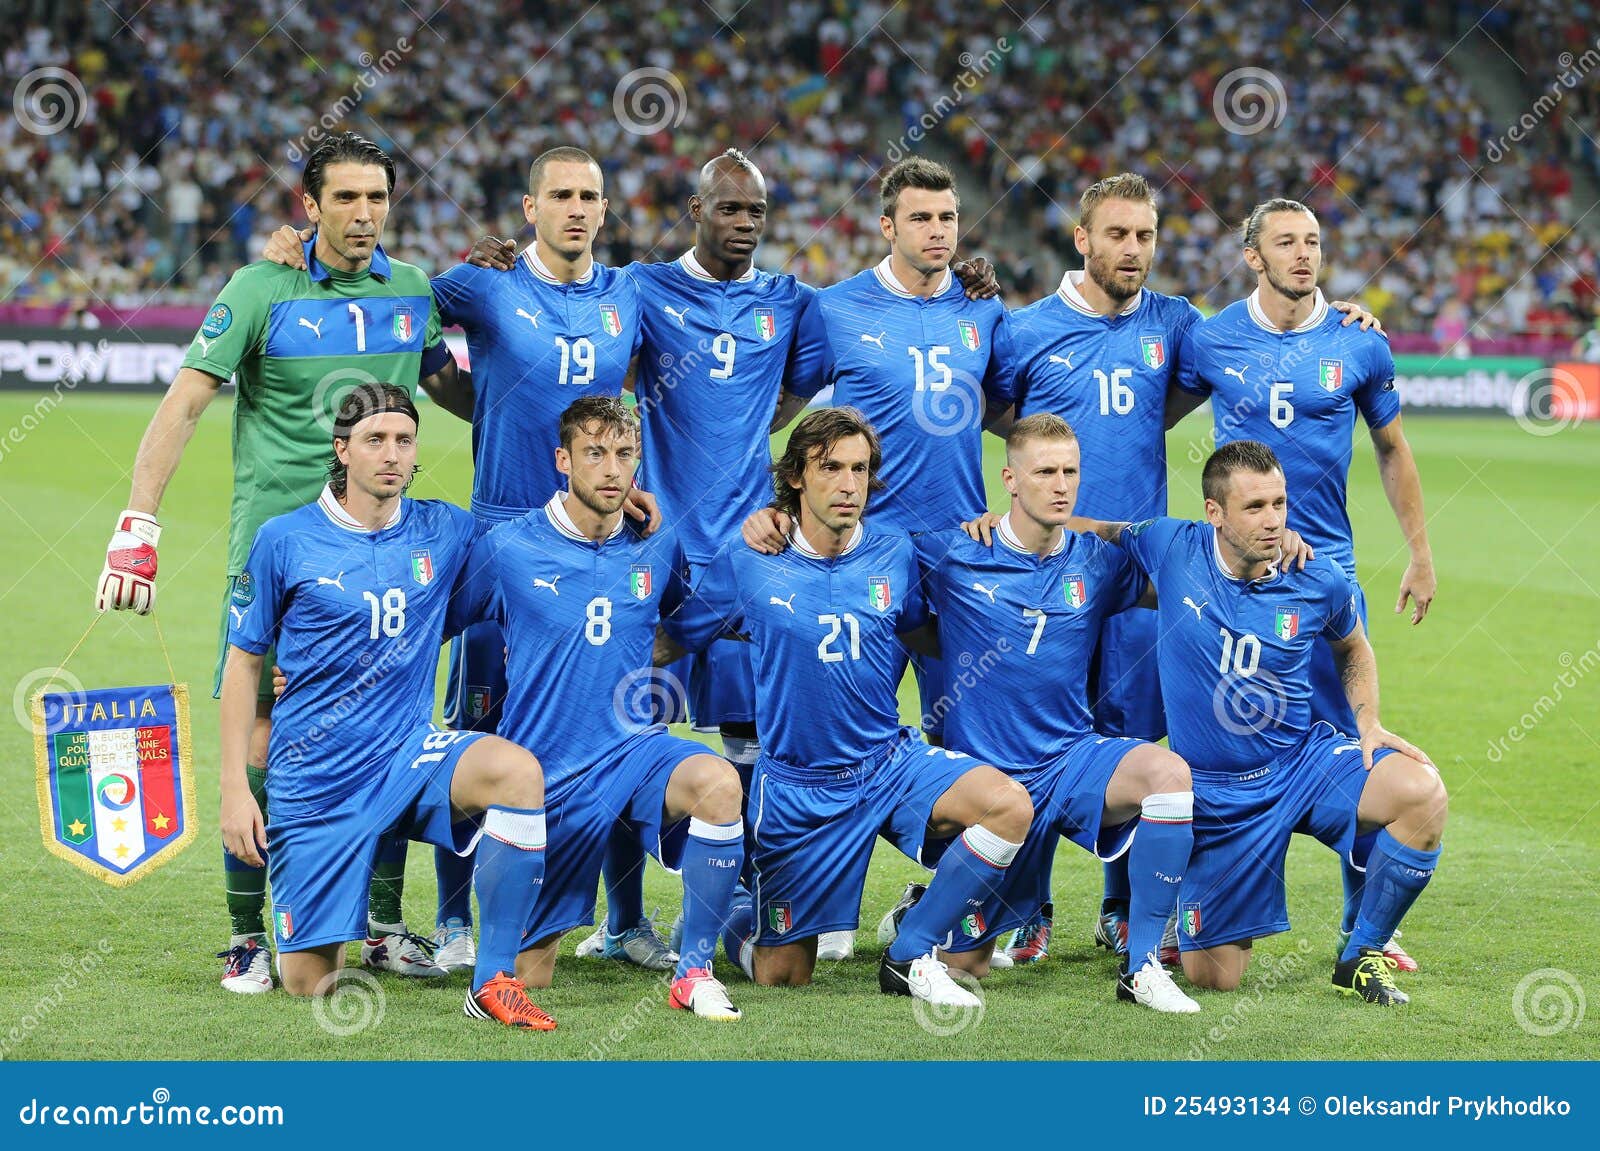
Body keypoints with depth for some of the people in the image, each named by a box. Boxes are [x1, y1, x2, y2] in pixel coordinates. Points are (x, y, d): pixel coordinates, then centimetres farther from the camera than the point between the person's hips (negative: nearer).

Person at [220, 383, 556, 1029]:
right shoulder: (285, 540, -4)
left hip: (409, 756, 1)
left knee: (518, 772, -32)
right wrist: (234, 788, -2)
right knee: (309, 983, -2)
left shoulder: (446, 533, 3)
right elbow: (243, 664, 4)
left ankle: (494, 982, -22)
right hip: (313, 779, -1)